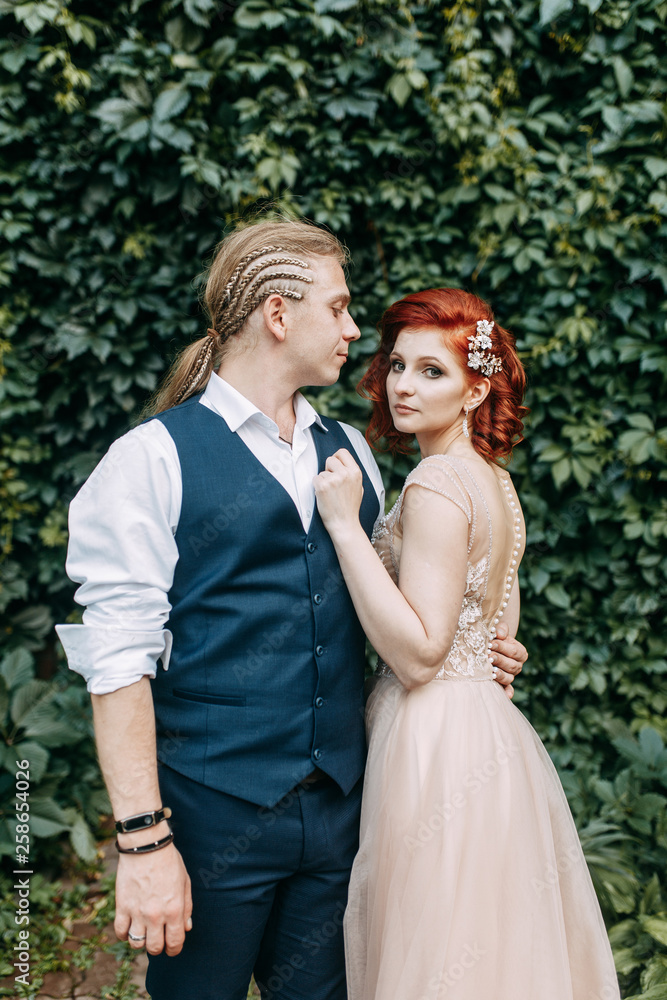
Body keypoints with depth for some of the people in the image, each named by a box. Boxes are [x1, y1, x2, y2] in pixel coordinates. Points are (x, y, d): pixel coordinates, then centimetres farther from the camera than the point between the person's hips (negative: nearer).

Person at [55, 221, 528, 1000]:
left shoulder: (349, 453, 11)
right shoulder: (152, 459, -8)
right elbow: (118, 659, -13)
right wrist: (144, 839, -18)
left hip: (338, 809, 5)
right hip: (213, 815, -5)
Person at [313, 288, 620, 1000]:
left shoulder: (437, 483, -18)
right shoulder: (491, 478, 10)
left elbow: (418, 655, -24)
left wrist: (345, 524, -24)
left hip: (437, 743, -10)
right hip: (488, 727, 10)